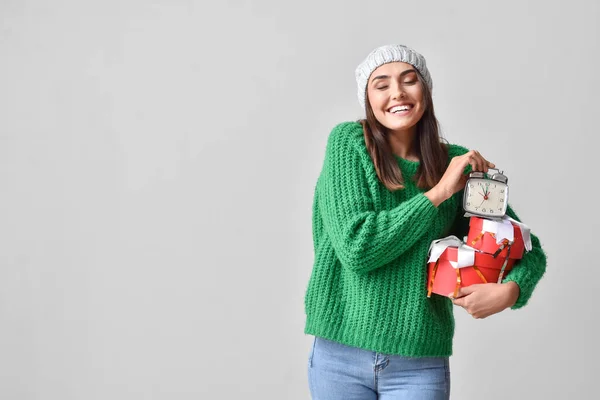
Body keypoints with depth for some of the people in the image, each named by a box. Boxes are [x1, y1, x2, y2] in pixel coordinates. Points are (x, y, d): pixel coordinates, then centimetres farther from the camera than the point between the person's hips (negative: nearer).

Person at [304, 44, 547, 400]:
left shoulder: (458, 163, 0)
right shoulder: (348, 142, -6)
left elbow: (530, 249, 6)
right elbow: (356, 247, -16)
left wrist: (511, 290, -15)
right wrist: (438, 193, -15)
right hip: (340, 352, -1)